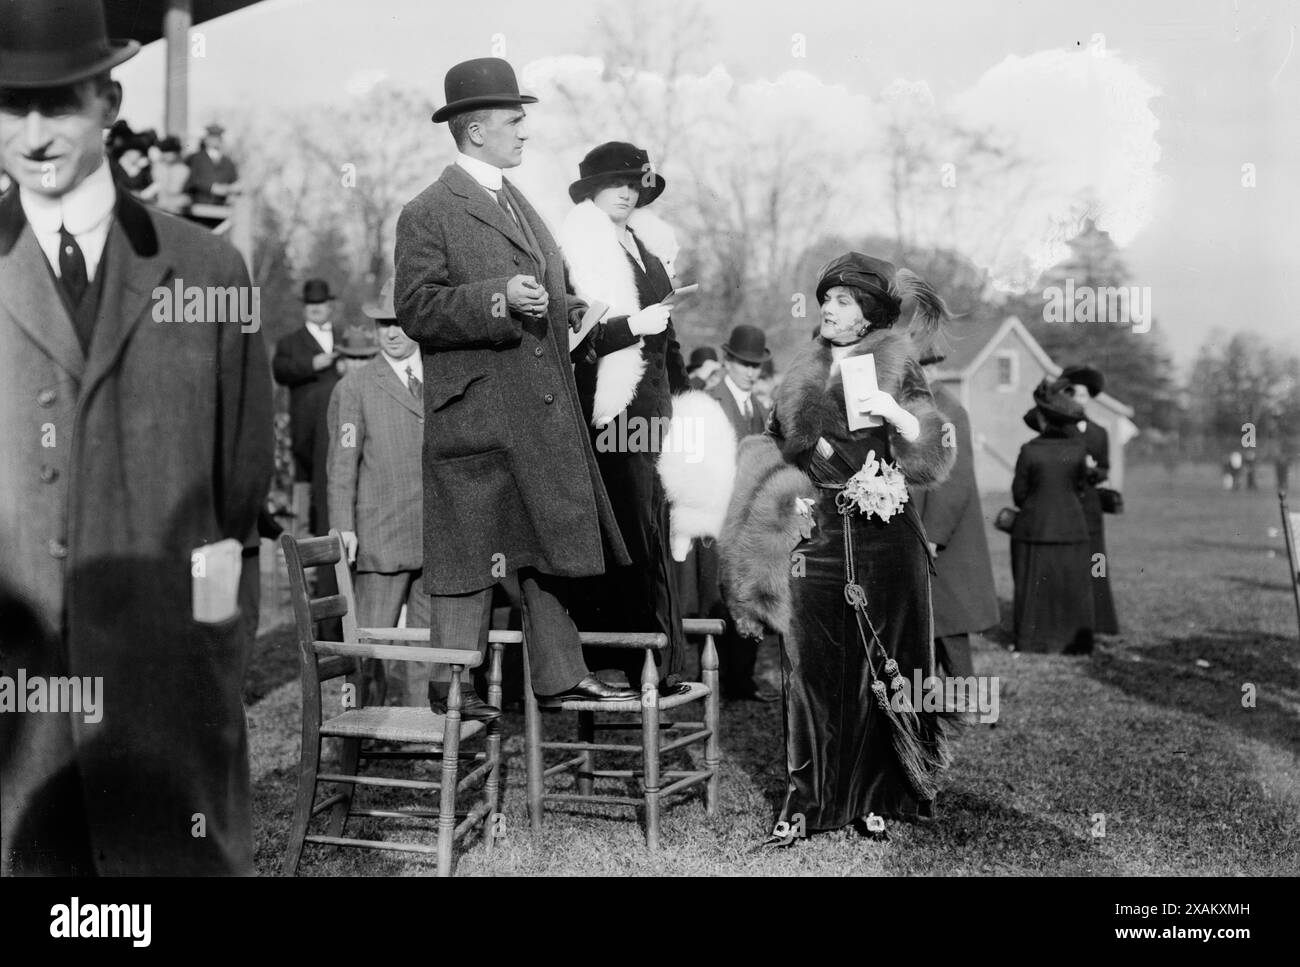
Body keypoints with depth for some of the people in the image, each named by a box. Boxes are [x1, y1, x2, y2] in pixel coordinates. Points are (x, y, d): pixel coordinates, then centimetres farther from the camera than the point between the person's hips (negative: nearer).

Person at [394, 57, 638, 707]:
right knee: (468, 564, -2)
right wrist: (498, 299, -24)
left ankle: (561, 676, 23)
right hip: (476, 415, -8)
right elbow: (415, 310, -14)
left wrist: (566, 309, 12)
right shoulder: (428, 214, -7)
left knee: (549, 545, 13)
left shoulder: (518, 204, 20)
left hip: (545, 413, 8)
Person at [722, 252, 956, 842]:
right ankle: (809, 799, 4)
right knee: (812, 664, -2)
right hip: (815, 534, 3)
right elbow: (776, 445, 25)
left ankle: (875, 799, 10)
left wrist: (897, 414, -17)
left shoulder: (897, 365, 5)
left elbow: (932, 455, -2)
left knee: (878, 667, 0)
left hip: (882, 534, -2)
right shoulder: (802, 372, 15)